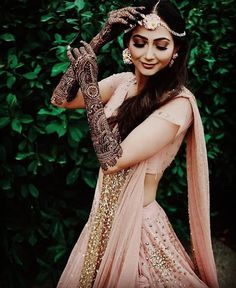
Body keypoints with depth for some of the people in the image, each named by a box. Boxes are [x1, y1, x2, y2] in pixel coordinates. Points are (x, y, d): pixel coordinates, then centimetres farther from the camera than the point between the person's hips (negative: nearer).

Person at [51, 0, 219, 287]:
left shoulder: (178, 102, -22)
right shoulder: (123, 81, -3)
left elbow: (112, 159, -27)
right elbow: (60, 99, -8)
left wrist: (90, 84, -27)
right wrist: (101, 38, -14)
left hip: (138, 221, -6)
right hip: (105, 215, 7)